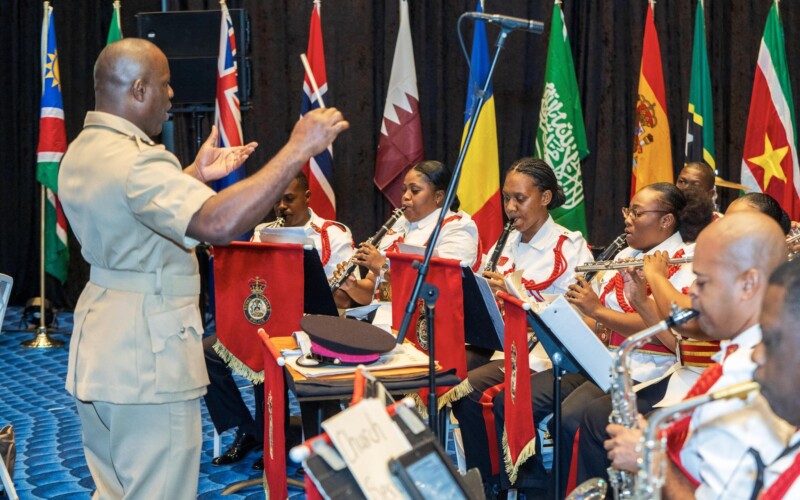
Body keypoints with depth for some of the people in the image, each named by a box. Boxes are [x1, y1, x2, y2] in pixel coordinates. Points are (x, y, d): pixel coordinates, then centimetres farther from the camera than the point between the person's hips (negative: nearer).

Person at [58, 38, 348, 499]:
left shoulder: (81, 152, 10)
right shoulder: (134, 161, -23)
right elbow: (218, 223, -38)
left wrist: (196, 175, 22)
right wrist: (297, 150, -34)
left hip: (100, 350, 10)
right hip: (148, 358, -10)